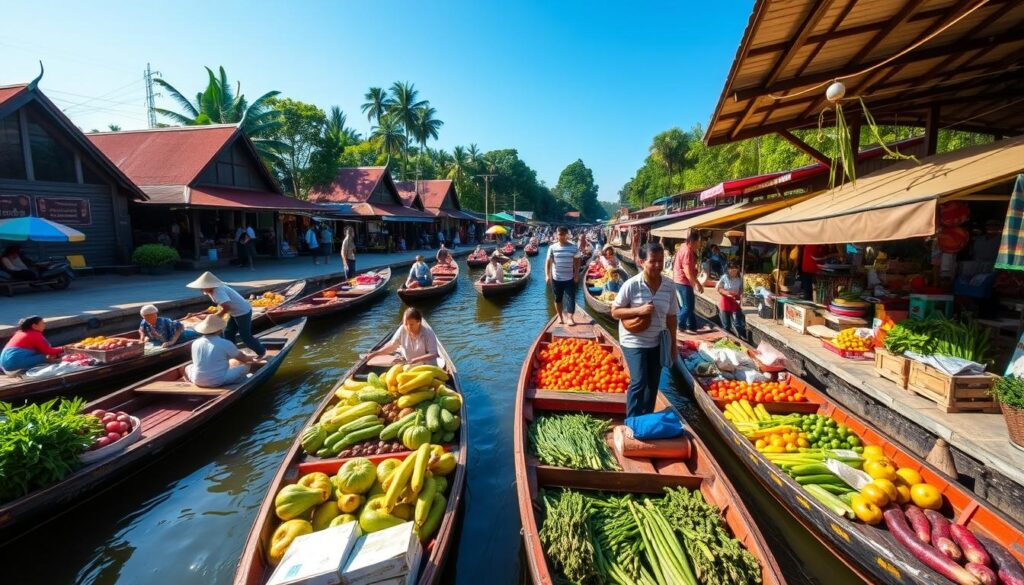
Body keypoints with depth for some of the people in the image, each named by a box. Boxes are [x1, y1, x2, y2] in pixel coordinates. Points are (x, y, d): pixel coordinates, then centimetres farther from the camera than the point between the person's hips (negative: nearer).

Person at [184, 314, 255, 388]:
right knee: (245, 366, 10)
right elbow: (242, 358, 0)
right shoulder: (225, 344, -15)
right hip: (219, 382, -4)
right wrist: (249, 359, 25)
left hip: (198, 381, 4)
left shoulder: (195, 343, -1)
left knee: (188, 367, 34)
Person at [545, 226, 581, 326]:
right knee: (558, 299, 11)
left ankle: (570, 318, -1)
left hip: (569, 279, -1)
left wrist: (576, 276, -1)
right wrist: (547, 275, -14)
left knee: (571, 298, -5)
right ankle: (560, 317, 25)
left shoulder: (574, 247, -2)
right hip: (556, 279, 1)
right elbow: (548, 262, -4)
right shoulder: (552, 247, -4)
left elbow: (577, 262, 4)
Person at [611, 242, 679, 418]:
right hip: (634, 342, -5)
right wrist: (638, 310, -25)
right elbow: (615, 312, -11)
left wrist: (673, 343, 8)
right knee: (639, 382, -8)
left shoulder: (669, 286, -4)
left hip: (657, 342, 5)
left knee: (653, 383, 14)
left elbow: (671, 316, 5)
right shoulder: (631, 285, -17)